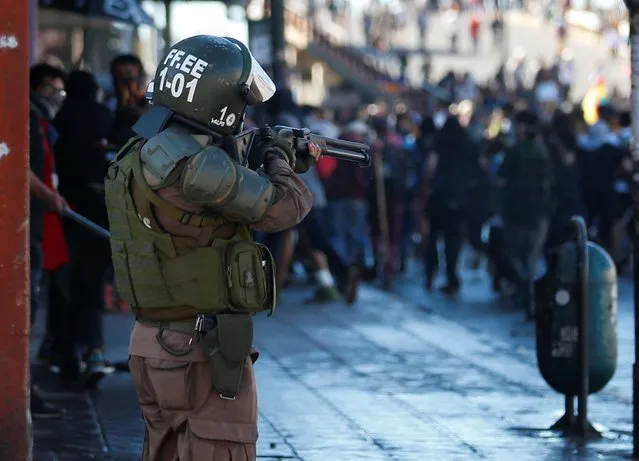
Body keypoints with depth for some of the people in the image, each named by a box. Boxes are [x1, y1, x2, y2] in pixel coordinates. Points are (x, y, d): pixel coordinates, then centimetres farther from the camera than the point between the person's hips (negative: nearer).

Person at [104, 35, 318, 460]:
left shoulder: (141, 155, 9)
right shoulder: (193, 162, -21)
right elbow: (281, 208, -15)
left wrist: (293, 167, 25)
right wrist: (279, 163, 5)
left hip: (154, 344, 9)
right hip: (204, 350, -9)